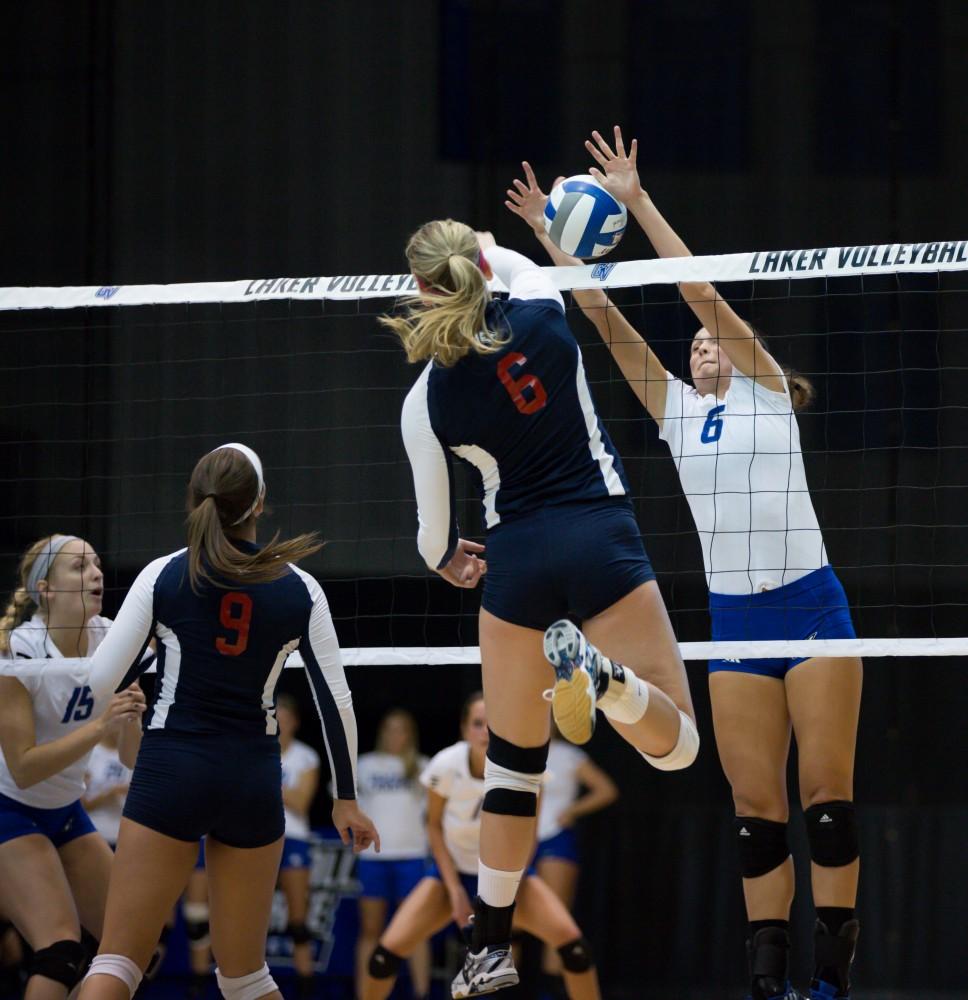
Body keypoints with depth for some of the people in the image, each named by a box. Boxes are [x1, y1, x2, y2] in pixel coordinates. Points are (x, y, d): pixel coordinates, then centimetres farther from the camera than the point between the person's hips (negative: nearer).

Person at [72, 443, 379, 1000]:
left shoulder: (163, 577, -2)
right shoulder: (299, 589, 2)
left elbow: (100, 683, -3)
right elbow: (336, 701, 4)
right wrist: (347, 797, 15)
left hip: (170, 771, -2)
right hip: (254, 781, 2)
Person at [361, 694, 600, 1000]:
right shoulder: (445, 766, -24)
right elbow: (435, 826, -7)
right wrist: (454, 888, -14)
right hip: (453, 871, 0)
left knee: (572, 943, -22)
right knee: (387, 953, -16)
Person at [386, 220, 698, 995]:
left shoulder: (428, 400, -3)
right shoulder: (542, 313, -4)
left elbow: (435, 528, 8)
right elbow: (521, 266, 24)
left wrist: (445, 559, 31)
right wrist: (482, 250, 44)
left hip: (517, 562, 1)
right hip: (602, 543, -1)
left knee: (514, 762, 14)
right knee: (676, 745, 0)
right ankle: (601, 676, -33)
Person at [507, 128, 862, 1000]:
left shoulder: (764, 389, 4)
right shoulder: (677, 411, 15)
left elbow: (702, 293, -6)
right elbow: (605, 317, 10)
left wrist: (638, 203, -6)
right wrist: (553, 237, 5)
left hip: (810, 602, -4)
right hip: (734, 620, 4)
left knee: (828, 795, -6)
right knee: (757, 808, 0)